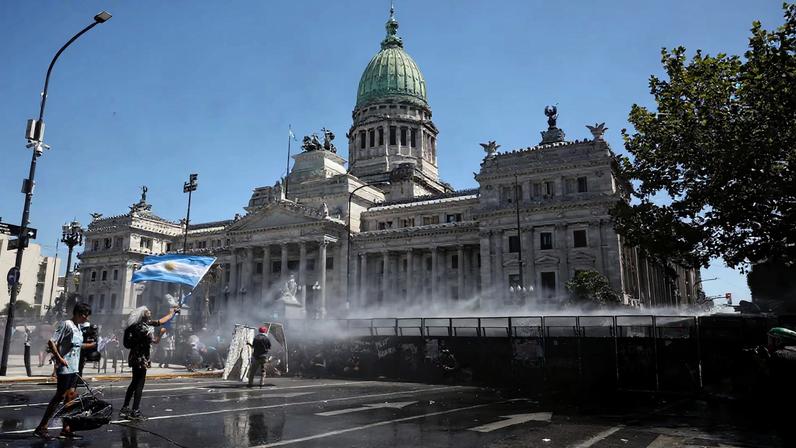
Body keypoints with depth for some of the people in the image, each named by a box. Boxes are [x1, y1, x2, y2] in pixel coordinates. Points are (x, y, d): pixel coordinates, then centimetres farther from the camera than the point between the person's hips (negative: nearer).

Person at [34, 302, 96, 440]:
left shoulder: (78, 329, 13)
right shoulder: (66, 325, -13)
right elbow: (51, 342, -19)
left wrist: (93, 345, 22)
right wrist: (59, 358, -21)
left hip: (74, 368, 9)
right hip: (65, 367, -9)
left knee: (70, 396, 9)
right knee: (60, 396, -5)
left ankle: (66, 429, 15)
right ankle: (41, 428, 5)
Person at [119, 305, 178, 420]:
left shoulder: (145, 324, 7)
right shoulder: (143, 327, -19)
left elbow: (161, 321, 17)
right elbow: (155, 341, -18)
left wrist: (173, 313, 24)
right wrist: (161, 332, -3)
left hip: (135, 357, 9)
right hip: (140, 358, -9)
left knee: (134, 383, 17)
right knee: (139, 384, -3)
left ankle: (125, 409, 23)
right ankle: (135, 412, 1)